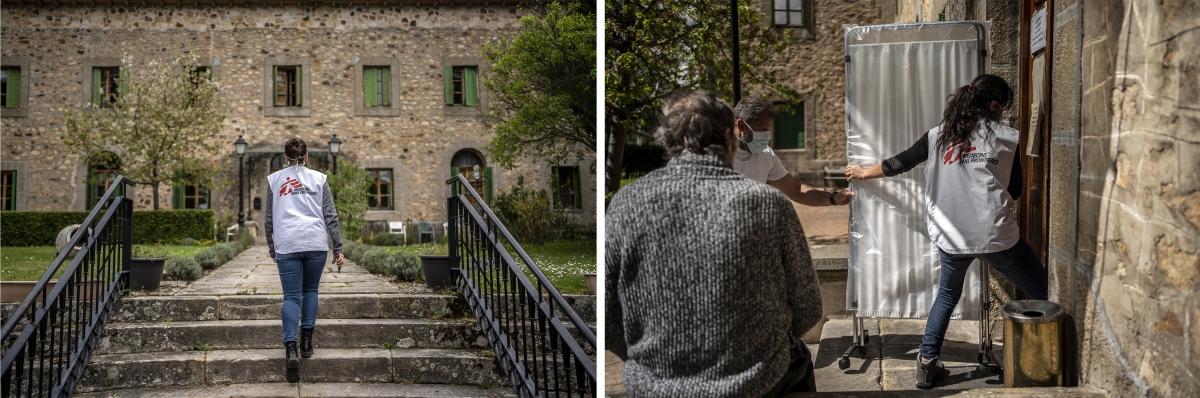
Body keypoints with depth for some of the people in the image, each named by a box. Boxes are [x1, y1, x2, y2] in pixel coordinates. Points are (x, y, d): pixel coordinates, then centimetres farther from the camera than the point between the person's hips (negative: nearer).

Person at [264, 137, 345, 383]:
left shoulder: (274, 180, 13)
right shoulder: (318, 178, 11)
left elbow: (270, 219, 14)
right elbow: (331, 216, 7)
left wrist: (272, 250, 22)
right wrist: (338, 248, 8)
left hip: (287, 244, 0)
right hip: (316, 242, 0)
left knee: (292, 296, -1)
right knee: (310, 290, 18)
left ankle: (290, 349, -18)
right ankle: (306, 342, 11)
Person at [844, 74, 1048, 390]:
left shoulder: (939, 135, 8)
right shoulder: (1006, 137, 0)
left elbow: (899, 163, 19)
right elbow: (1015, 192, 7)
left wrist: (864, 173, 35)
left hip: (951, 236, 4)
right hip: (996, 235, -4)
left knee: (947, 295, 27)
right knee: (1041, 293, 12)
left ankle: (927, 363, 22)